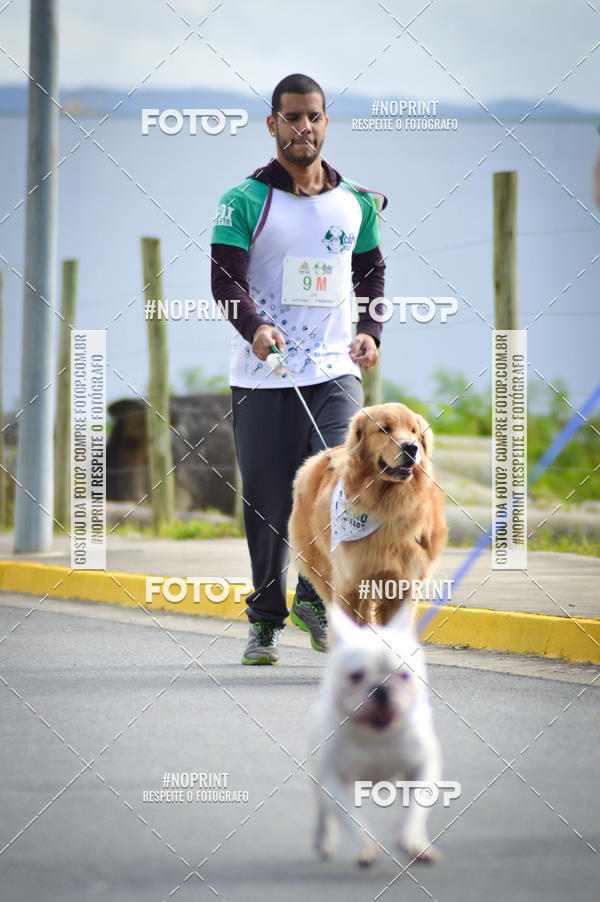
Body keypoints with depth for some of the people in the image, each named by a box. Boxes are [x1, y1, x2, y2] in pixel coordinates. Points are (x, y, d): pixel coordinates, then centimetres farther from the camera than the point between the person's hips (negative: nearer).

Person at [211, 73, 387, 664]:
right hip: (261, 376, -2)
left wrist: (370, 332, 4)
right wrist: (254, 328, -30)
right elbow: (226, 278, -11)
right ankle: (265, 620, 13)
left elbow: (372, 275, 22)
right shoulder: (244, 201, -1)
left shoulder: (356, 203, 11)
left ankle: (314, 599, -8)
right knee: (266, 502, 1)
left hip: (334, 370, 2)